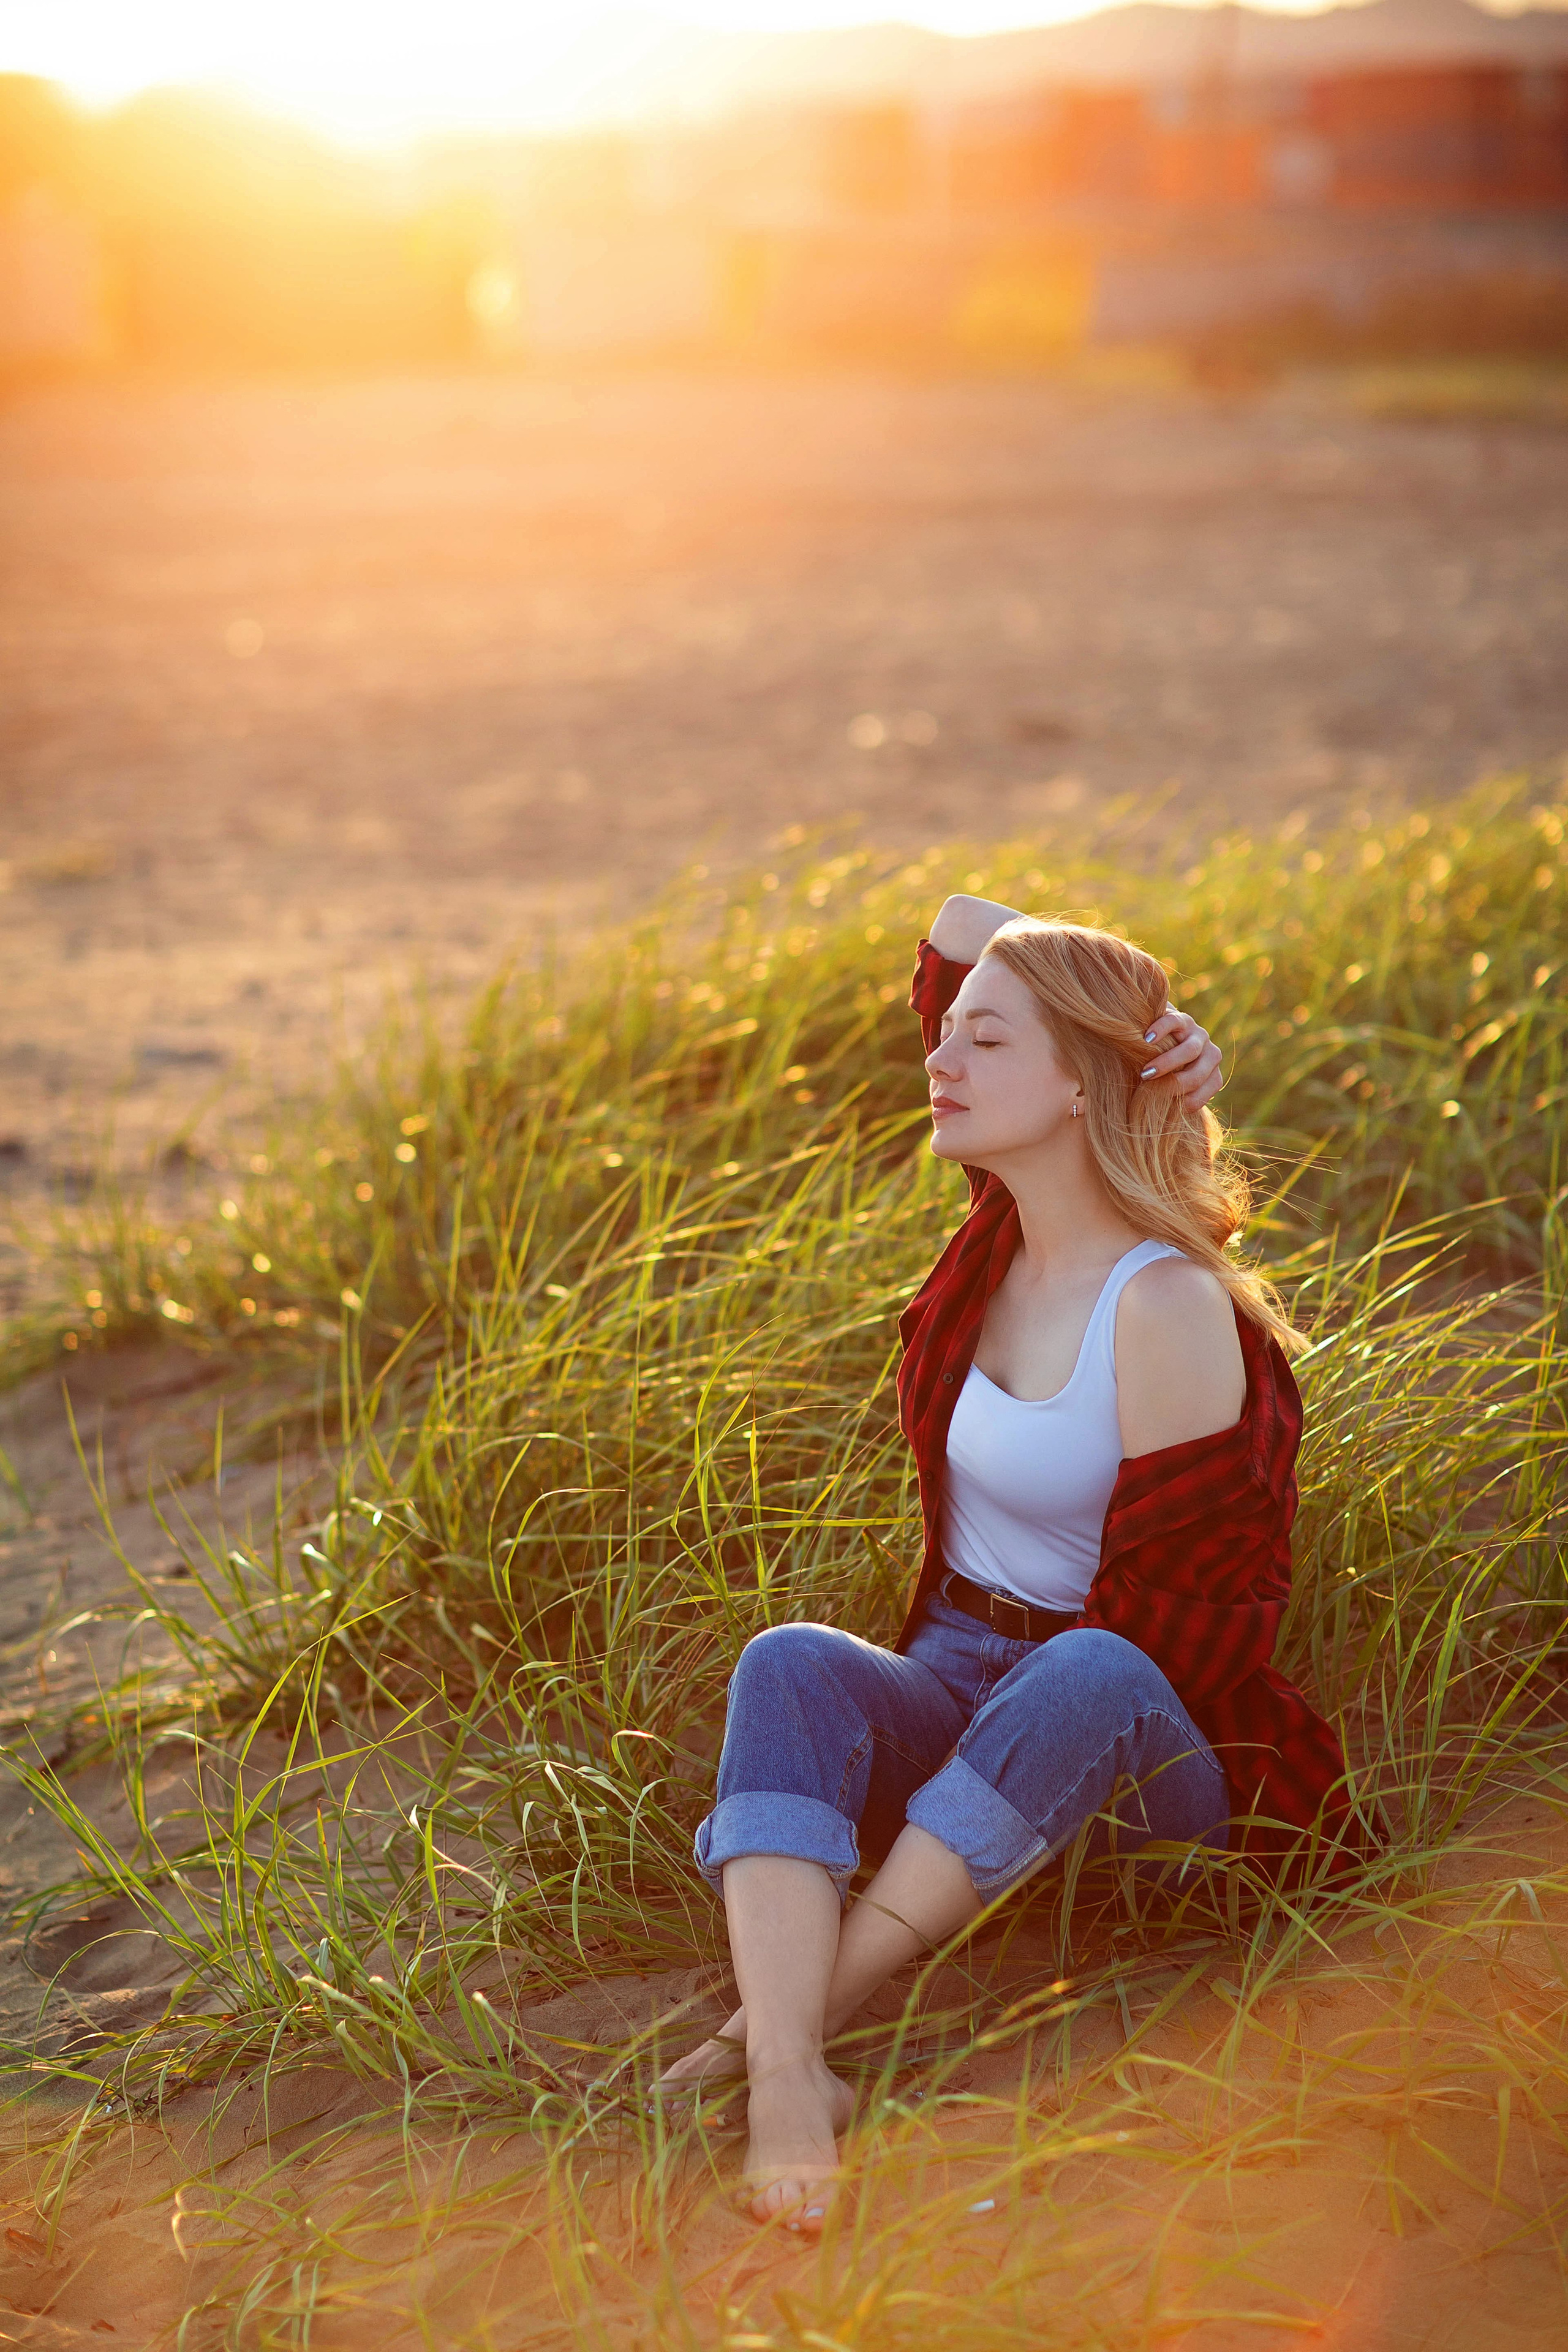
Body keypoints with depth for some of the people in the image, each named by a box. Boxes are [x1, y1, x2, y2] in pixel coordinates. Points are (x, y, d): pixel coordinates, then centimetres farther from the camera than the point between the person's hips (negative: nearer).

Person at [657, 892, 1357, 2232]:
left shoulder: (1168, 1311, -17)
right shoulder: (1008, 1224, 3)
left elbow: (1164, 1617, -13)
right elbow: (961, 928, 10)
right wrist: (1142, 1020, 0)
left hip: (1143, 1752, -5)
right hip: (954, 1667, 6)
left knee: (1089, 1679, -40)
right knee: (788, 1665, -26)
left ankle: (784, 2021, -39)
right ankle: (789, 2078, -46)